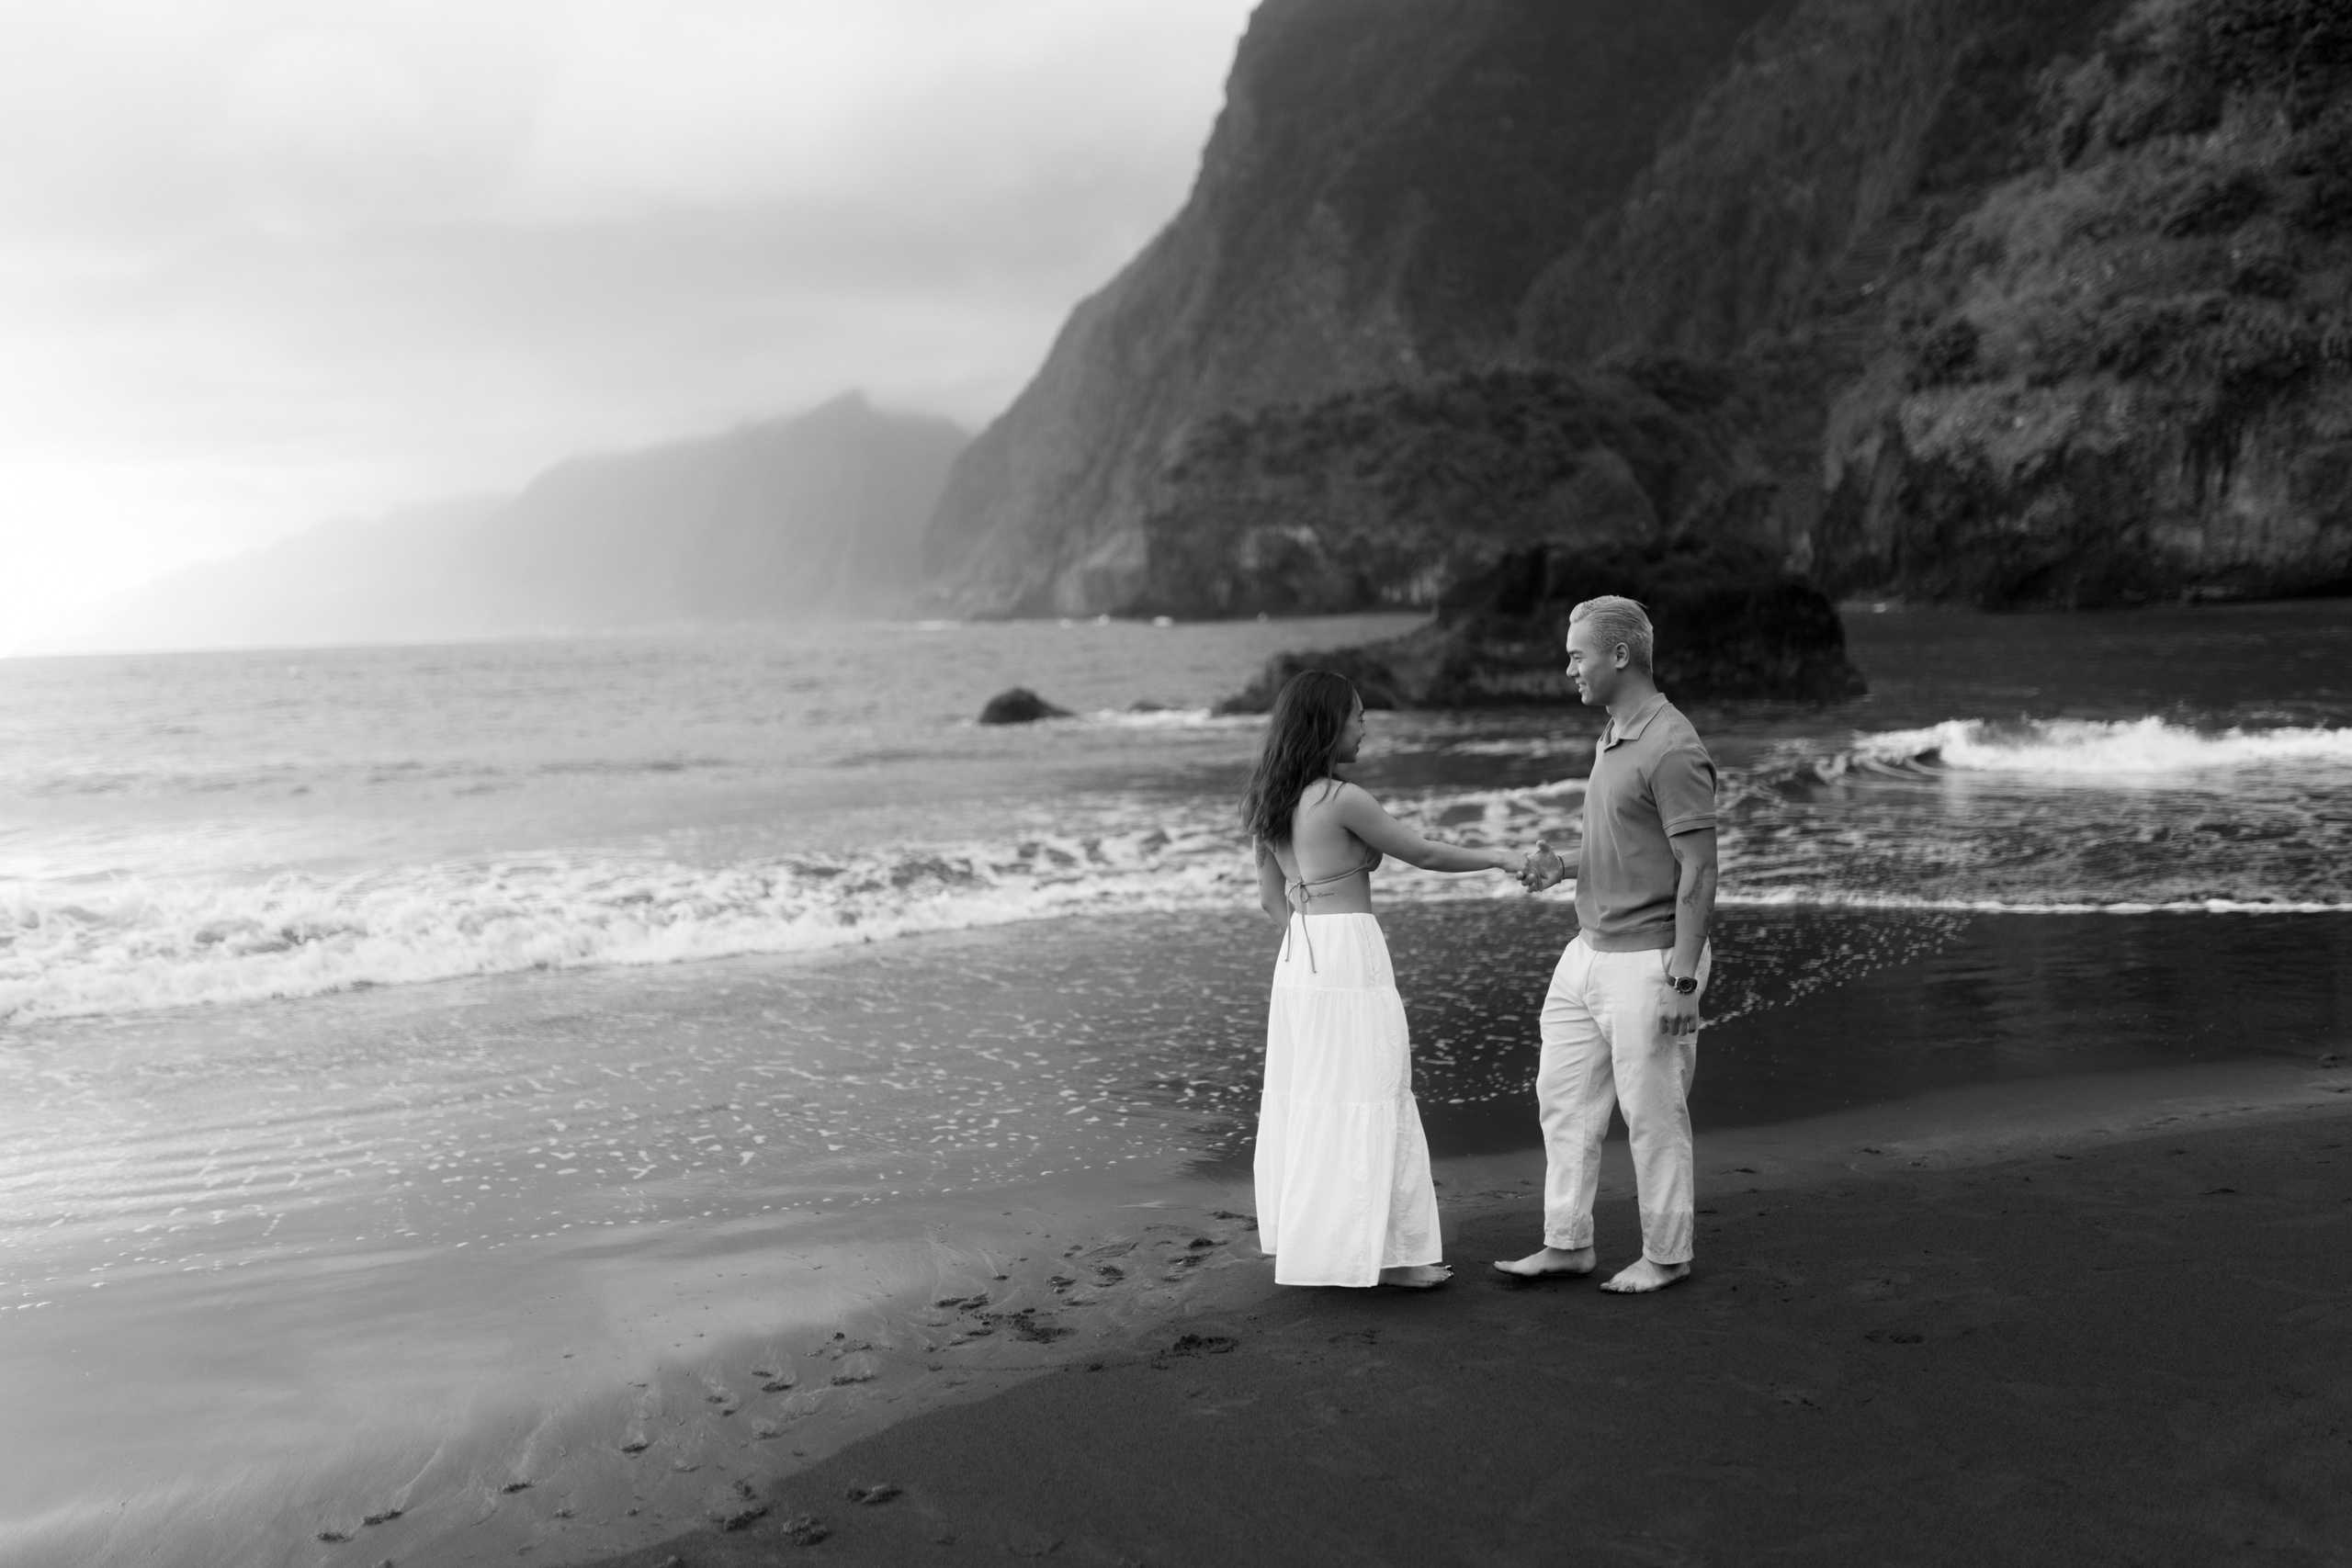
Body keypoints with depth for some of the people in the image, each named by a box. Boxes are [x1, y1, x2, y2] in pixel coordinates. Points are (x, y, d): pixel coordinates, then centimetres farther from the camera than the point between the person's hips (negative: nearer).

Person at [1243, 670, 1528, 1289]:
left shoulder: (1272, 803, 8)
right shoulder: (1343, 800, -16)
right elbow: (1422, 853, -8)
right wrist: (1499, 857, 5)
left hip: (1298, 953, 8)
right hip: (1351, 950, -8)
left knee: (1307, 1096, 14)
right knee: (1367, 1100, -1)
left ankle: (1310, 1235, 24)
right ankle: (1386, 1246, 5)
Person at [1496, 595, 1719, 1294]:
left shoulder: (1672, 749, -19)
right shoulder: (1612, 737, 11)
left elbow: (1698, 872, -20)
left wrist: (1682, 980, -21)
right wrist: (1563, 867, 5)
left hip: (1649, 961, -9)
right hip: (1590, 950, 9)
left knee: (1652, 1114, 3)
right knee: (1563, 1097, 11)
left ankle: (1665, 1255, 17)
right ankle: (1566, 1244, 20)